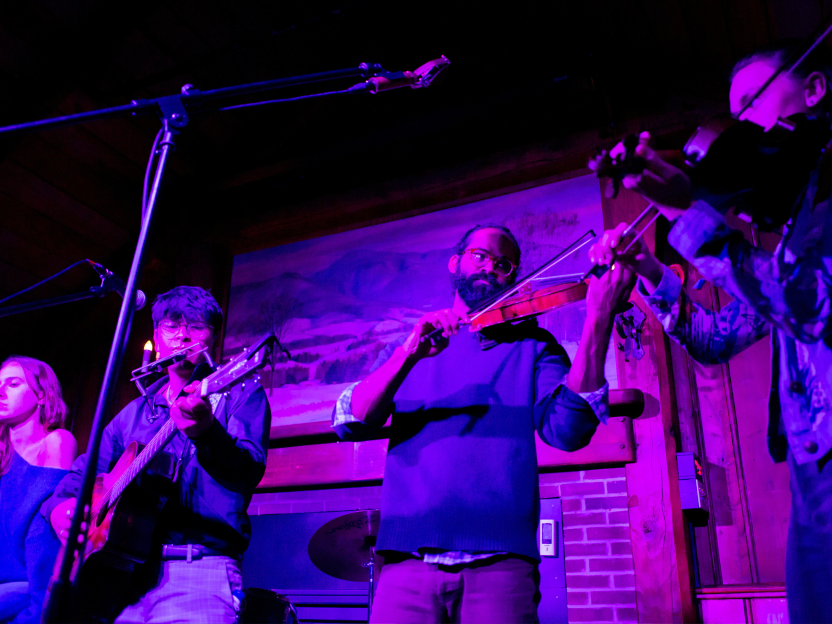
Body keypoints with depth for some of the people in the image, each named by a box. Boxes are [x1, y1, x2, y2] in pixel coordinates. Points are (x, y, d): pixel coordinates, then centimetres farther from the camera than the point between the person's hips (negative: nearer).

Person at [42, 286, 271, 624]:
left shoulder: (240, 394, 3)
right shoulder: (135, 412, 20)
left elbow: (249, 473, -13)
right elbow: (83, 470, 23)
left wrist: (206, 434, -32)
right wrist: (60, 507, 1)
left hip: (198, 569, -5)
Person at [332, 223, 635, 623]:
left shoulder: (531, 346, 10)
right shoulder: (406, 348, 14)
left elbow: (567, 430, -7)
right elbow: (349, 424, 0)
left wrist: (598, 321, -16)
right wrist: (410, 353, -14)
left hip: (498, 562, -1)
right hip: (407, 560, 1)